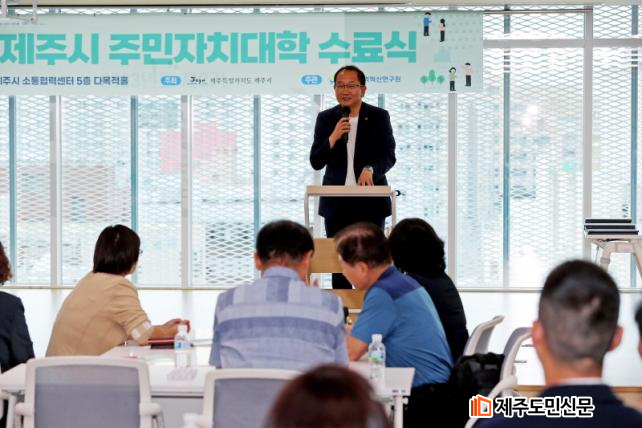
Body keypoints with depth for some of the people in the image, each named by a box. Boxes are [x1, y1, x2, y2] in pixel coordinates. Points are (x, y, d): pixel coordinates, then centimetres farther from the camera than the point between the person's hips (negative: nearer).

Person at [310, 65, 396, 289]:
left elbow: (389, 156, -6)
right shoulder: (326, 118, 5)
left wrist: (370, 169, -26)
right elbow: (316, 162, 1)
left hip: (370, 202, -2)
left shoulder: (379, 117, 1)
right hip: (337, 203, 2)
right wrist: (333, 137, -16)